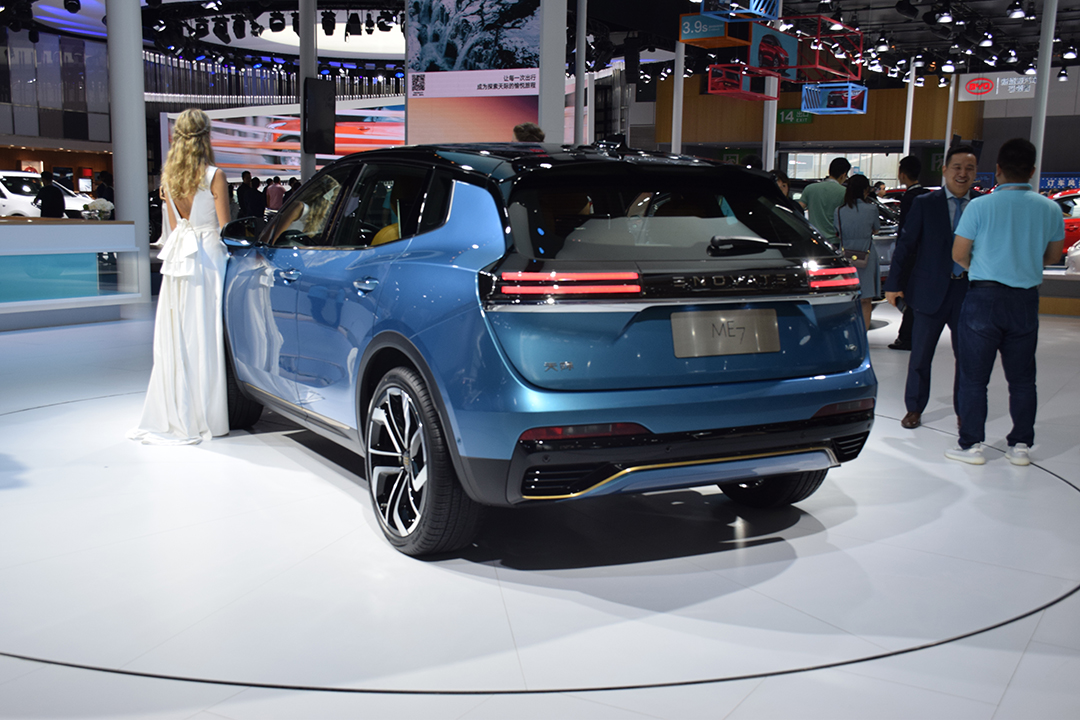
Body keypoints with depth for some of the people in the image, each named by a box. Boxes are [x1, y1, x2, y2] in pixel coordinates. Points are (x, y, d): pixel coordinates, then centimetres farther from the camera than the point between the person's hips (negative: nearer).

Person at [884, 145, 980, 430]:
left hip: (969, 292, 1)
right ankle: (914, 409, 23)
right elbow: (905, 245, 1)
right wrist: (894, 284, -3)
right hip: (930, 292, -1)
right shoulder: (924, 204, 0)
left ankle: (964, 412, 24)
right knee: (920, 355, 8)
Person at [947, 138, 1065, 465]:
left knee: (974, 377, 5)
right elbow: (1052, 256, 13)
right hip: (1026, 301, 3)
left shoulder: (980, 206, -10)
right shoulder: (1050, 209, 0)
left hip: (985, 297, -3)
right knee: (1022, 379, 12)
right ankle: (1020, 446, 18)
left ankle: (971, 445, 9)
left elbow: (959, 254, -4)